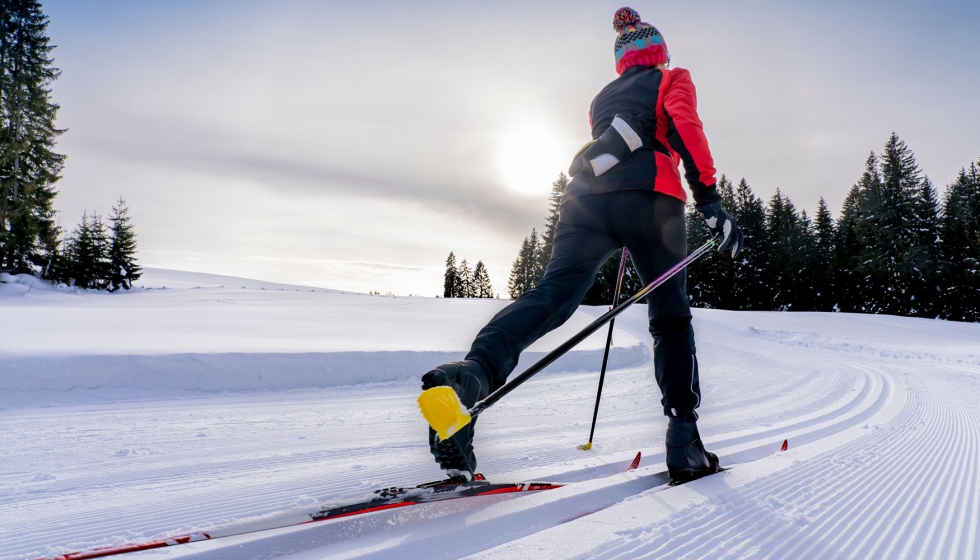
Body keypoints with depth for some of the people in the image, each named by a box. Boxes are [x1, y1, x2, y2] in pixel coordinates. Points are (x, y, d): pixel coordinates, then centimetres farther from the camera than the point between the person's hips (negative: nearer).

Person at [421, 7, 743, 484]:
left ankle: (475, 371, -40)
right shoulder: (673, 80, 22)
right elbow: (685, 126, 0)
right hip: (650, 195, -3)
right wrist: (709, 199, -8)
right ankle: (683, 442, -3)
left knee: (553, 293, -14)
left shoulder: (602, 98, 36)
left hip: (586, 192, 4)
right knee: (670, 316, 4)